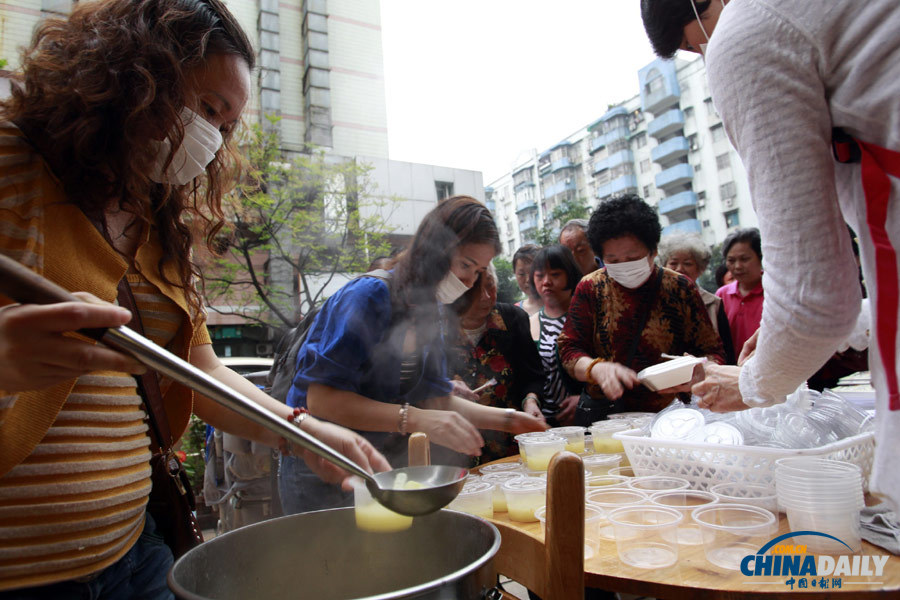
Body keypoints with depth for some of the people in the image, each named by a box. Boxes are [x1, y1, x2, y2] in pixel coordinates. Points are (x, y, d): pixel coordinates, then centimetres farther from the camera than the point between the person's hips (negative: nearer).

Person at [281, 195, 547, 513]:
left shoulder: (431, 313, 3)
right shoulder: (368, 296, -21)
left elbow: (436, 398, 6)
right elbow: (321, 398, -26)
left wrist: (507, 419, -3)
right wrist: (415, 419, -34)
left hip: (383, 466, 7)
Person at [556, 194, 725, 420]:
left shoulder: (681, 289, 4)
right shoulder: (590, 288, 5)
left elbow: (713, 353, 8)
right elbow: (570, 350, 4)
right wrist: (597, 368, -18)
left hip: (666, 417, 0)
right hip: (600, 415, 0)